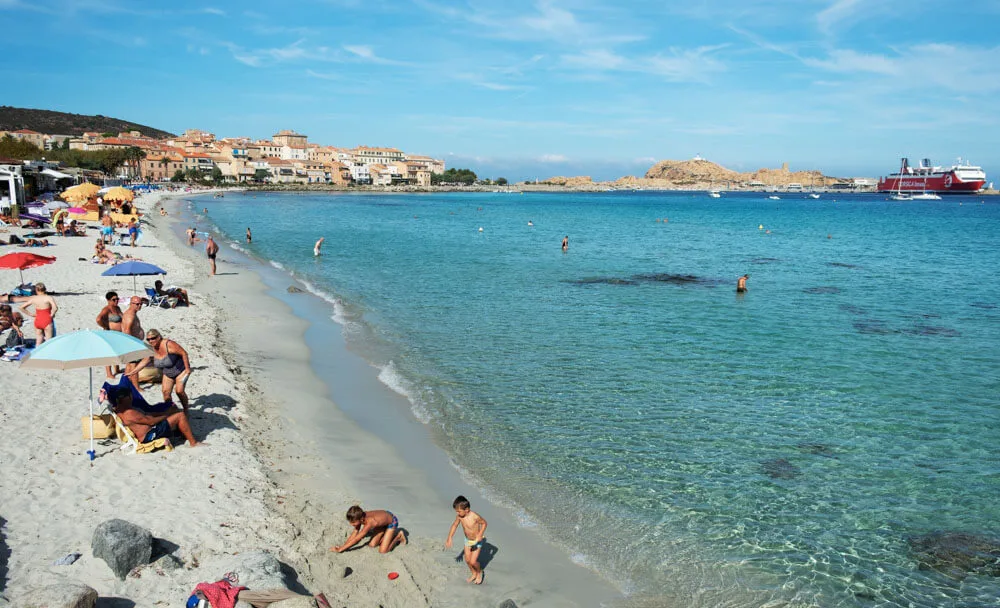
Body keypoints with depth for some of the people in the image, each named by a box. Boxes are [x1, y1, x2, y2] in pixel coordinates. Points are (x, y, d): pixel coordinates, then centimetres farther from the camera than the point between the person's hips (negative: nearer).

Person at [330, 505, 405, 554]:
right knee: (372, 545, 3)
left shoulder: (369, 522, -40)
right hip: (384, 516, 7)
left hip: (392, 521, -7)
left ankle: (398, 536, 9)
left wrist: (340, 549, -32)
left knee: (383, 551, -12)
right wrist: (344, 545, -14)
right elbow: (355, 532, -7)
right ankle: (392, 533, 19)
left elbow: (356, 540, -34)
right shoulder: (361, 516, -20)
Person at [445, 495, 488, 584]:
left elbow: (484, 523, -17)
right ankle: (474, 574, 41)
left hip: (477, 540, -5)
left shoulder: (475, 516, -35)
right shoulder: (459, 516, -19)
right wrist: (449, 538, -5)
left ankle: (479, 572, 26)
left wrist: (479, 535, -25)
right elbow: (454, 525, -1)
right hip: (468, 540, 5)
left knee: (473, 561, -6)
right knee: (467, 560, 14)